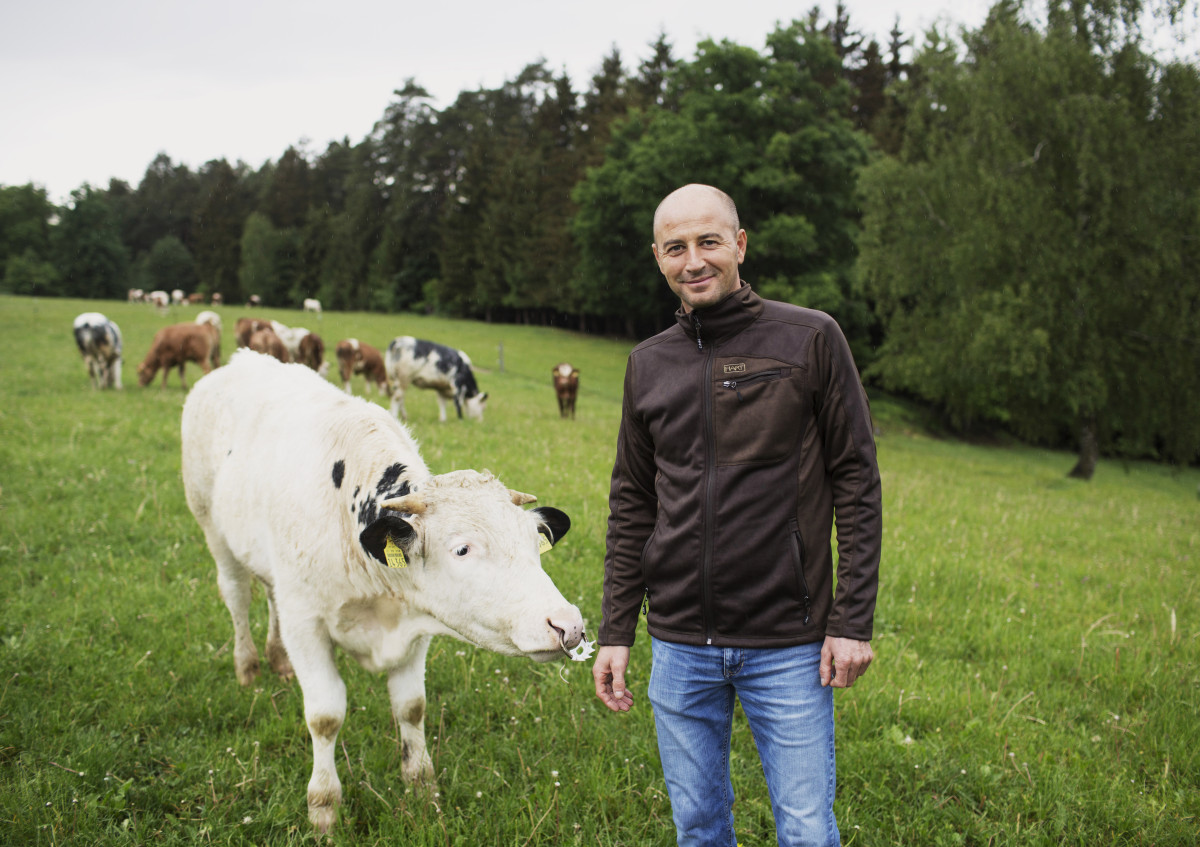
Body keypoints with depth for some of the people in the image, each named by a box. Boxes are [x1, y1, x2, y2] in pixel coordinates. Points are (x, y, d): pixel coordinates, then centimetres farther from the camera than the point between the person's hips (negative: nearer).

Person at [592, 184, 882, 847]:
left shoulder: (810, 340, -4)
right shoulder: (648, 364, 7)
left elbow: (857, 483, -4)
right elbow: (631, 506, 11)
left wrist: (853, 622, -9)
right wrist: (614, 633, 7)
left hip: (789, 647, -3)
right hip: (678, 647, 4)